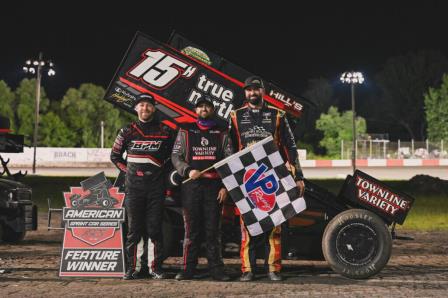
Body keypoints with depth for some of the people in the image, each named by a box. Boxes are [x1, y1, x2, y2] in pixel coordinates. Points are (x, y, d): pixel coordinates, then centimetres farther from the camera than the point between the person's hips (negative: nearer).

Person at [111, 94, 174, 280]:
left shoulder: (164, 131, 7)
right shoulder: (127, 131, 7)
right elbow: (115, 155, 15)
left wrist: (163, 171, 7)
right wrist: (127, 170, 5)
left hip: (156, 186, 0)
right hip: (133, 186, 0)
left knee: (155, 228, 1)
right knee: (133, 229, 2)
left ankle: (156, 268, 7)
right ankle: (131, 268, 5)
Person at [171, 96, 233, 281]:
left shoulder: (222, 134, 12)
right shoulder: (185, 132, 12)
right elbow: (176, 157, 7)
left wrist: (225, 186, -2)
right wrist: (188, 171, -11)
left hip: (214, 186, 0)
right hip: (191, 185, 0)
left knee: (213, 230, 0)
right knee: (191, 229, 0)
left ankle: (216, 269, 4)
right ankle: (188, 269, 5)